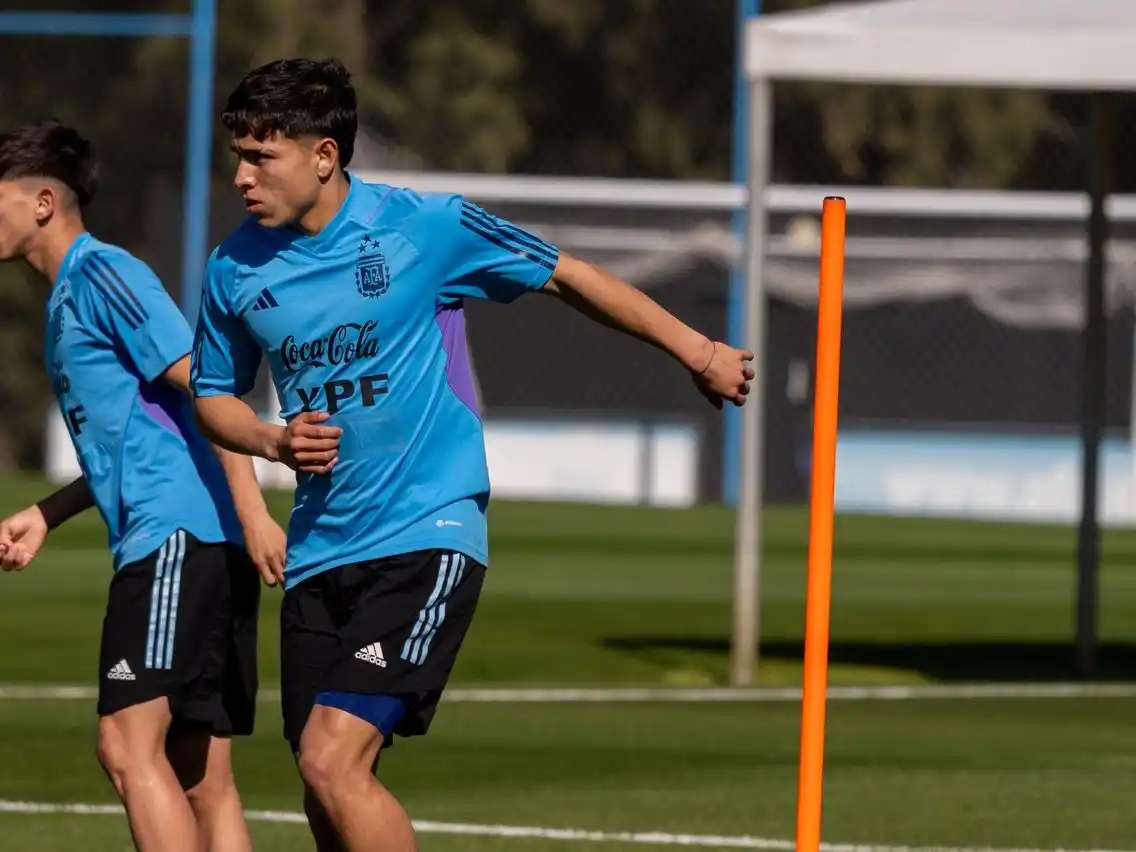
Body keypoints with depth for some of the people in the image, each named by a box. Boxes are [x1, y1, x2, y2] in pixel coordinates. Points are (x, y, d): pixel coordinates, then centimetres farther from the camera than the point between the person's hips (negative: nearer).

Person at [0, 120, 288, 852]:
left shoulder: (104, 275, -6)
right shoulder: (66, 298, 22)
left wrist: (253, 513, -20)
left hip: (180, 536, -10)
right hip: (164, 543, 10)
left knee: (129, 743, -17)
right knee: (201, 776, 6)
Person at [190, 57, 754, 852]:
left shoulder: (422, 226, -8)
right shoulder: (236, 268, 3)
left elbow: (566, 276, 4)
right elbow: (215, 395, 18)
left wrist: (696, 350, 8)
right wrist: (275, 442, -4)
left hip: (426, 538, -5)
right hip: (319, 549, 5)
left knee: (332, 759, -21)